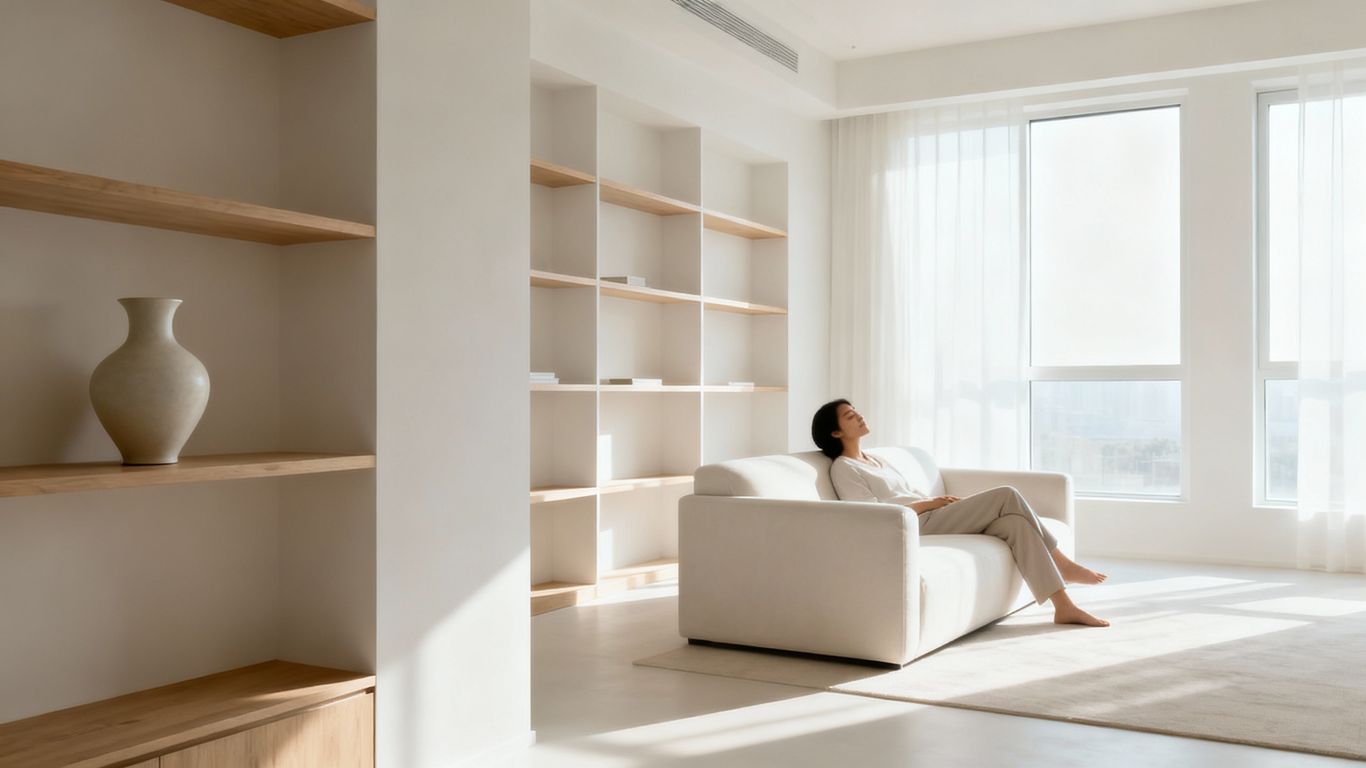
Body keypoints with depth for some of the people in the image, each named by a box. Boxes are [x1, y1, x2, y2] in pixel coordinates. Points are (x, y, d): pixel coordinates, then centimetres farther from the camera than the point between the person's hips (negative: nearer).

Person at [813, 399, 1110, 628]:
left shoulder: (874, 460, 25)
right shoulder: (843, 469, -3)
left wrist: (944, 501, 4)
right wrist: (931, 503, -10)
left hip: (931, 518, 8)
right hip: (919, 526, -8)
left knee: (1014, 523, -14)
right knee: (1006, 496, -14)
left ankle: (1064, 606, -12)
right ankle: (1061, 563, -3)